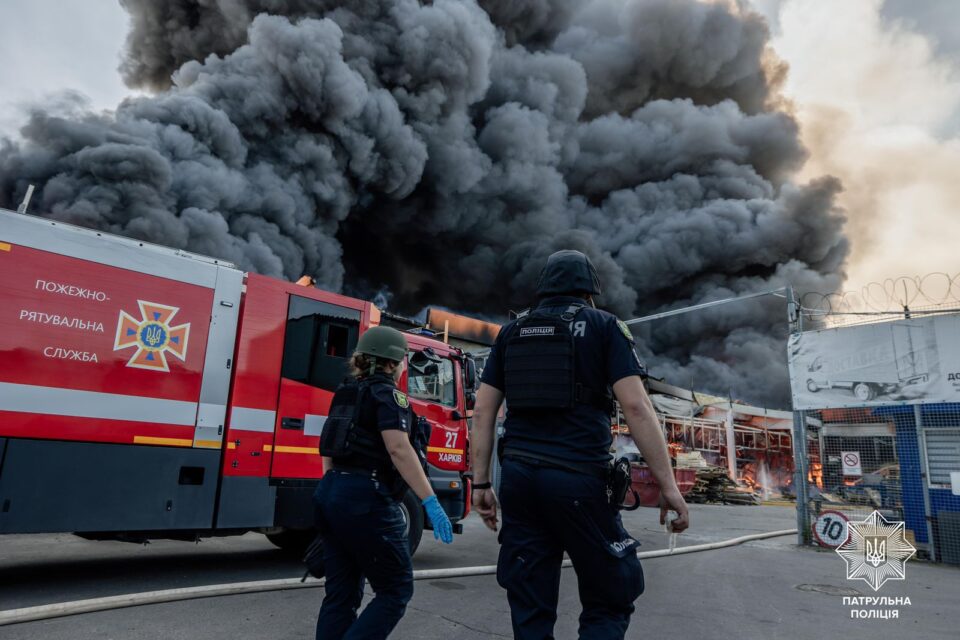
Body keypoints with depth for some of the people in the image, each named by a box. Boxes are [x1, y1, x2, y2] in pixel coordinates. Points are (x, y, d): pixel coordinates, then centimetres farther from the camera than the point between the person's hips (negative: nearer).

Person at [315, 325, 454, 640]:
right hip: (365, 499, -9)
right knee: (396, 590, 3)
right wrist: (431, 502, -22)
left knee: (341, 593, 14)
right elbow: (399, 449, -20)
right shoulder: (388, 393, -7)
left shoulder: (346, 394, 18)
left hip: (331, 494, 9)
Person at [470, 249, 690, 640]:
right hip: (578, 478, -4)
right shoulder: (604, 326, 3)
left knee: (530, 607, 12)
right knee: (611, 597, 12)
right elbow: (636, 407, -8)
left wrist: (481, 483, 11)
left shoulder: (511, 333, 14)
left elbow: (483, 411, 8)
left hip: (518, 476, 4)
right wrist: (668, 485, -4)